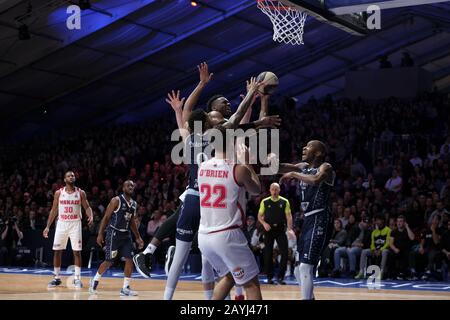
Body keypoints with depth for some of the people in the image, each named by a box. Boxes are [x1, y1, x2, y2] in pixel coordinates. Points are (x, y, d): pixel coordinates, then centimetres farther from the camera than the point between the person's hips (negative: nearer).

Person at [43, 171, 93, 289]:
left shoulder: (80, 193, -1)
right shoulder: (59, 193, 2)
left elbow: (87, 207, 1)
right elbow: (54, 210, 7)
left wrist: (91, 216, -21)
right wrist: (48, 227, 3)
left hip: (75, 224, -1)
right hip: (62, 224, 1)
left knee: (77, 252, -4)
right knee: (57, 251, 3)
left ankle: (77, 278, 2)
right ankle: (56, 278, 14)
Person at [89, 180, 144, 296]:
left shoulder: (134, 204, 10)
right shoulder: (116, 200, -10)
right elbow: (106, 217, -10)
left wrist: (138, 237, 17)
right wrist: (100, 234, -14)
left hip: (126, 234, 6)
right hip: (114, 233, -6)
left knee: (129, 260, -4)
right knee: (109, 261, -1)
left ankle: (125, 288, 1)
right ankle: (94, 281, 19)